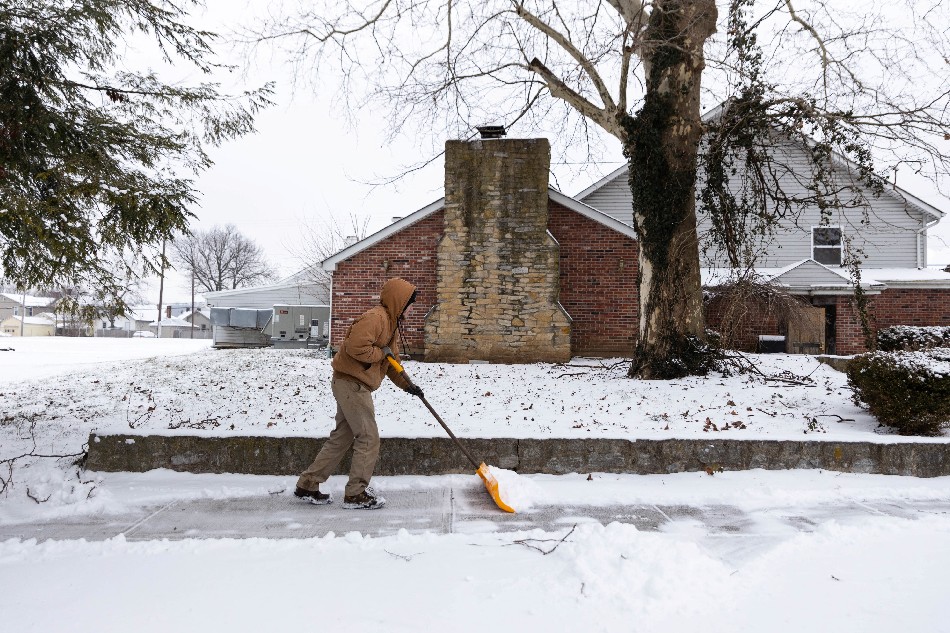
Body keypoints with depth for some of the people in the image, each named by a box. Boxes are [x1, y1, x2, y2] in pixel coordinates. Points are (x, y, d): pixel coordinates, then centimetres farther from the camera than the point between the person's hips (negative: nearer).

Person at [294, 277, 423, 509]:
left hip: (352, 385, 11)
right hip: (351, 383, -11)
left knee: (342, 437, 14)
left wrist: (407, 385, 15)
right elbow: (355, 347, -29)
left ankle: (307, 485, 21)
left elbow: (391, 361, 23)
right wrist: (381, 353, -15)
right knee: (368, 438, -5)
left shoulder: (391, 323, 17)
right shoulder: (375, 317, -17)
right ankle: (356, 494, 6)